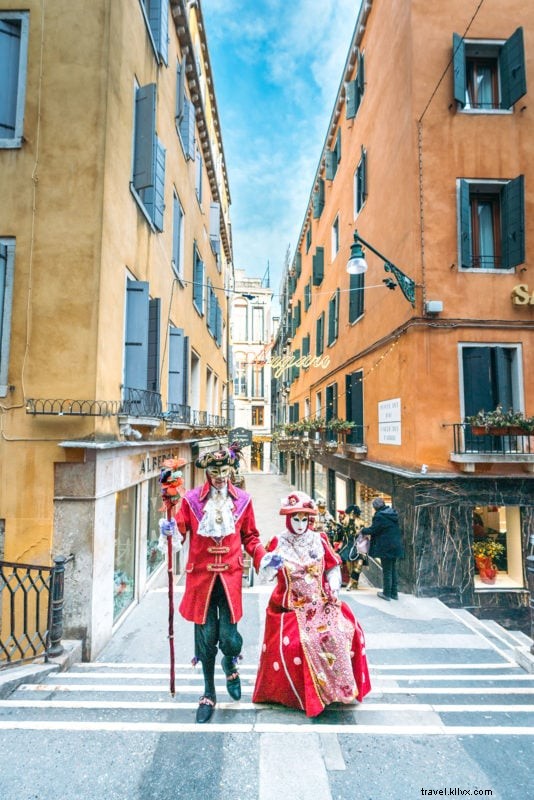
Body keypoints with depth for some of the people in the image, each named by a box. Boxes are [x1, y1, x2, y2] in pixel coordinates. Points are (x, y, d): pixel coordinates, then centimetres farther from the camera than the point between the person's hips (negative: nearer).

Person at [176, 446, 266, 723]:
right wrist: (171, 531, -20)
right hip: (200, 576, 0)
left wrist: (262, 558, -6)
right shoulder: (191, 499, -3)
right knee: (206, 637, 10)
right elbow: (180, 530, 1)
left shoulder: (242, 500, 2)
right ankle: (209, 694, 36)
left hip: (230, 577, 0)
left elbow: (250, 537, 8)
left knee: (229, 638, -1)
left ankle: (230, 665, 38)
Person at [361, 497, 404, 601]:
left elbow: (373, 530, -17)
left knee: (386, 570, 4)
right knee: (393, 569, 17)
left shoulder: (379, 516, -19)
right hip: (395, 545, 8)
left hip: (386, 547, -8)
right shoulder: (392, 513, 6)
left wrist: (363, 530, 2)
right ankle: (394, 593, 25)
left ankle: (387, 593, 15)